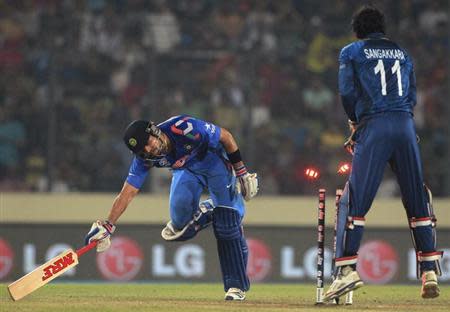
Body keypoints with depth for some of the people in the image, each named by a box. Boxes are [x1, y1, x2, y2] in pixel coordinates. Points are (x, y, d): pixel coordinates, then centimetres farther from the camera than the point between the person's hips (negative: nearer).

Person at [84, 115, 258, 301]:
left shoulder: (183, 128, -37)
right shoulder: (144, 158, -24)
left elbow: (225, 136, -23)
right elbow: (127, 193, -21)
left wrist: (241, 172, -16)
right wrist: (107, 226, -31)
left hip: (213, 159, -3)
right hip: (186, 170, 4)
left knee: (228, 224, -14)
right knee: (181, 217, -24)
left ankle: (237, 286, -5)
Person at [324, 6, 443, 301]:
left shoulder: (352, 52, 10)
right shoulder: (402, 53, 22)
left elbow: (347, 92, 1)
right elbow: (412, 96, 18)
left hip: (374, 126, -4)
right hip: (406, 127, 4)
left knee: (355, 199, -6)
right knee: (417, 199, 8)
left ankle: (347, 268, -17)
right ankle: (430, 271, 4)